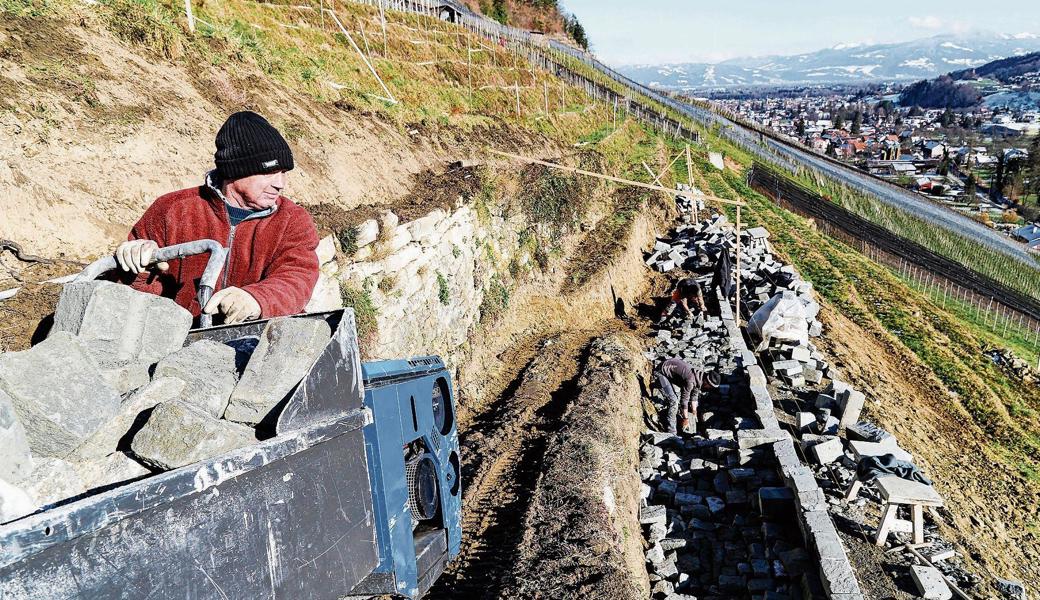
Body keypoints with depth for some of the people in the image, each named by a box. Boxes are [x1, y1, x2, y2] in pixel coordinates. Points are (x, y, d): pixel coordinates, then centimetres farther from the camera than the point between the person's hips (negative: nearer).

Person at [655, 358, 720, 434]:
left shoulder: (700, 377, -5)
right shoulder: (690, 380, -32)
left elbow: (694, 395, 9)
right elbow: (684, 399, -23)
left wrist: (694, 413, 15)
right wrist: (686, 419, -14)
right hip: (661, 373, -10)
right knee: (674, 400, -15)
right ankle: (671, 431, -7)